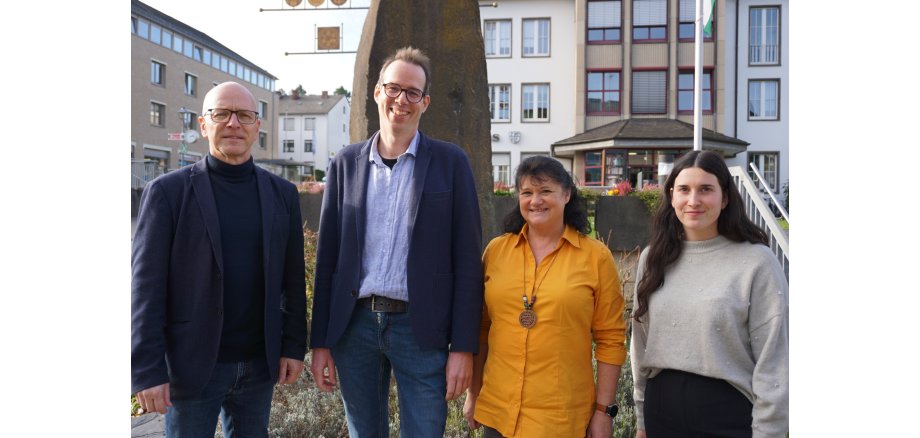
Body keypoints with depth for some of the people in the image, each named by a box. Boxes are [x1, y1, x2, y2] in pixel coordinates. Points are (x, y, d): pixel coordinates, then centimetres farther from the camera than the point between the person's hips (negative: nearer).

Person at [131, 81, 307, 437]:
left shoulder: (282, 194, 3)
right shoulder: (167, 192, -7)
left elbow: (292, 280, 6)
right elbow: (147, 288, -9)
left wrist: (294, 347, 3)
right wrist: (147, 371, -12)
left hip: (259, 364, 3)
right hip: (192, 366, -3)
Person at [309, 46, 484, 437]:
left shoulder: (450, 162, -1)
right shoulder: (346, 163, 6)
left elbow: (466, 260, -4)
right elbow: (327, 256, 7)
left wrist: (463, 346, -7)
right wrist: (320, 342, 5)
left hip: (421, 329, -2)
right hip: (354, 325, 3)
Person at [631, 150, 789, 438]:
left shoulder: (757, 262, -11)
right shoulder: (653, 258, 2)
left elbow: (773, 362, -9)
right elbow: (641, 342, 9)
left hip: (730, 414, -4)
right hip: (661, 409, 4)